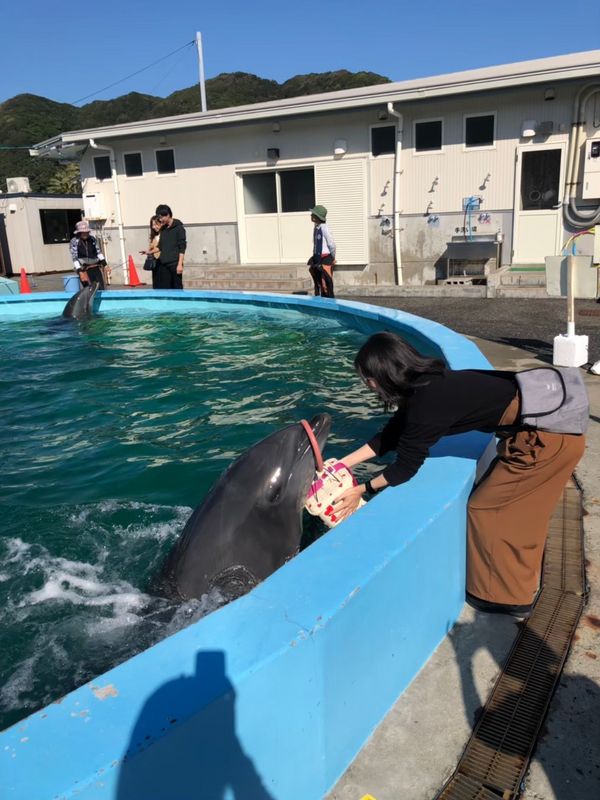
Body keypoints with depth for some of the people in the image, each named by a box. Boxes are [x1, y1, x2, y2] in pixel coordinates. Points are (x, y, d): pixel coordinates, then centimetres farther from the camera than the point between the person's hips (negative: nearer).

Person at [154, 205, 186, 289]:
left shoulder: (178, 227, -3)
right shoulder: (163, 229, 15)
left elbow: (182, 247, -8)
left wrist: (180, 264, -15)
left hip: (175, 264, -6)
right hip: (164, 264, 6)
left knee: (177, 288, -4)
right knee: (165, 288, 2)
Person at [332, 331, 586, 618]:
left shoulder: (427, 403, -22)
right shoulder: (426, 384, 6)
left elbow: (406, 467, -11)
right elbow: (390, 436, 15)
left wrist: (362, 490, 3)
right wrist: (343, 463, 17)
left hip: (545, 436, -9)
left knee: (486, 509, 4)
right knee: (516, 510, 21)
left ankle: (507, 596, 21)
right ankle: (518, 581, 39)